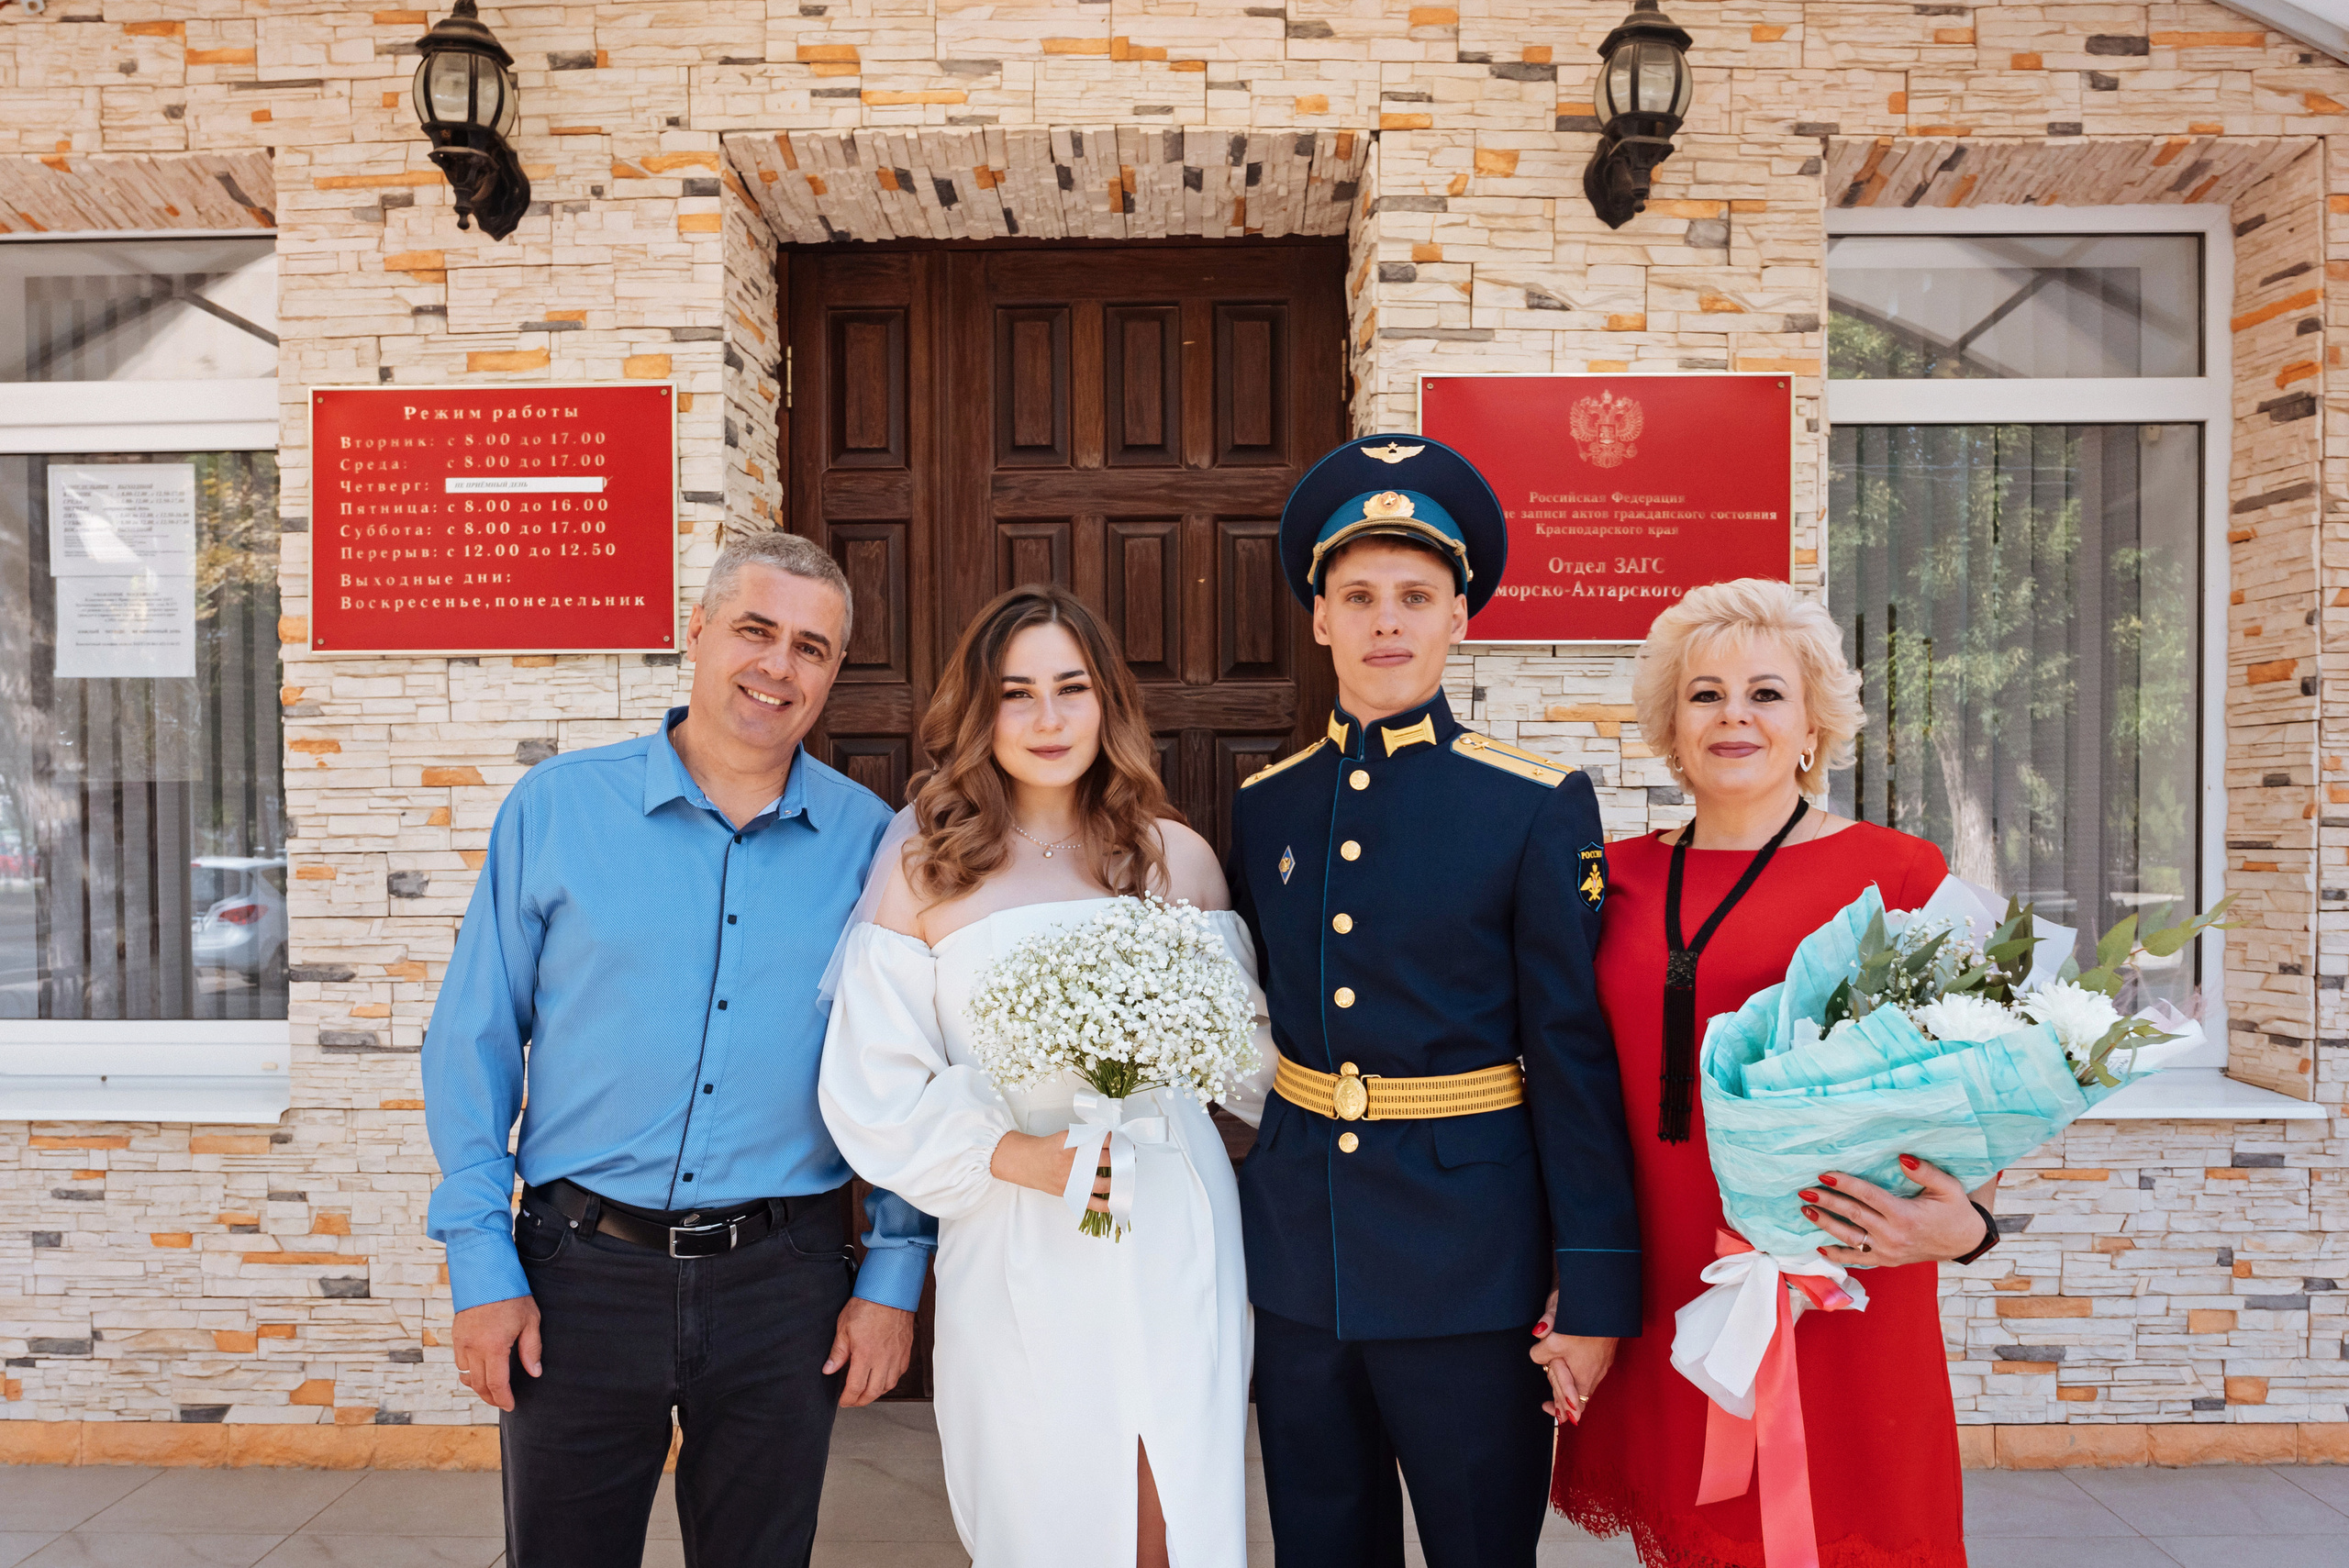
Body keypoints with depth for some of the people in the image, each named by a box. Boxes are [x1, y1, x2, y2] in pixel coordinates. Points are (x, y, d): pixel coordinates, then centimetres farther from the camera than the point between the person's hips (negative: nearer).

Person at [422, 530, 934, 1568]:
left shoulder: (869, 841, -1)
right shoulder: (555, 808, -2)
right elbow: (472, 1046, 1)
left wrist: (894, 1274, -1)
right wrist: (482, 1265, -3)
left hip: (783, 1283, 1)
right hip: (582, 1273, 0)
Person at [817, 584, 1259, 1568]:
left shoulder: (1179, 858, 4)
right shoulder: (922, 871, -2)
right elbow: (876, 1090, -3)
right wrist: (1020, 1155, -15)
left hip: (1174, 1239, 2)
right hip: (1012, 1255, -1)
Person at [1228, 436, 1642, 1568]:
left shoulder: (1541, 808, -7)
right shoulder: (1262, 805, 4)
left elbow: (1577, 1058, -8)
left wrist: (1593, 1296, -9)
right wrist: (1228, 1236, 12)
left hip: (1470, 1264, -3)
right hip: (1296, 1261, 4)